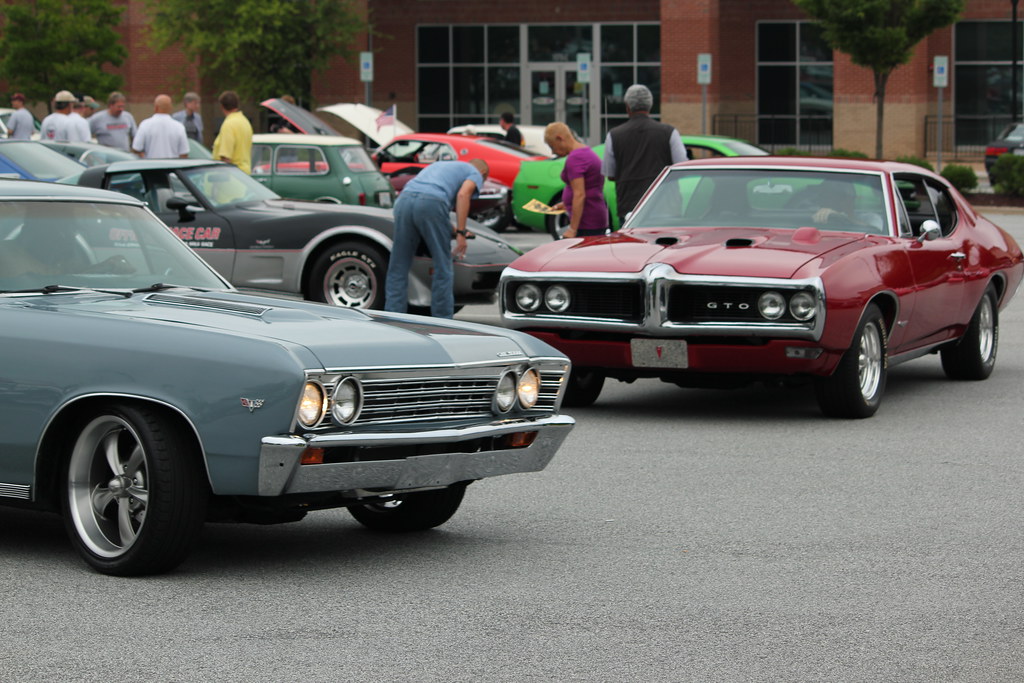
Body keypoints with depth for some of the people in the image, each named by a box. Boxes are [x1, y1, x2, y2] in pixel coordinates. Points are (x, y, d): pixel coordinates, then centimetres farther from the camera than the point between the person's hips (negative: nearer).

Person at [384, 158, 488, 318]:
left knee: (398, 268, 9)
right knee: (443, 268, 6)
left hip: (404, 201, 5)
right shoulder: (476, 174, 21)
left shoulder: (439, 165, 40)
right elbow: (463, 194, -1)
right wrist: (461, 233, -5)